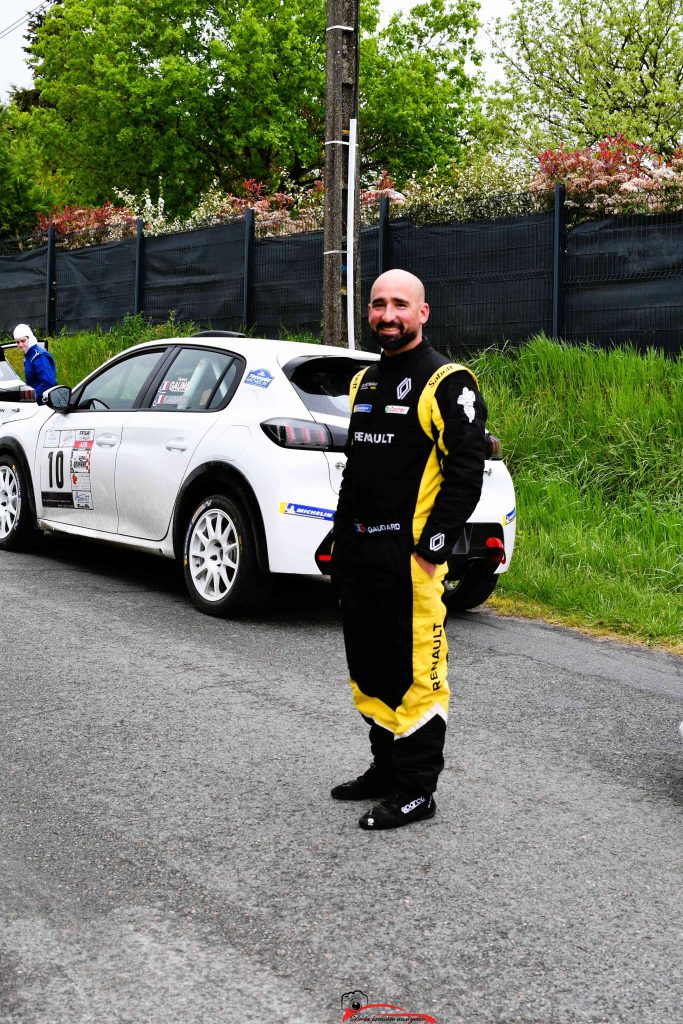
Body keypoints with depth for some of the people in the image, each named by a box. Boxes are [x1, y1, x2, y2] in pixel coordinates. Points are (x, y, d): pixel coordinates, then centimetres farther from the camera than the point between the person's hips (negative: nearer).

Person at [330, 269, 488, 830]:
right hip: (358, 556, 8)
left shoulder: (447, 384, -8)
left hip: (410, 558, -8)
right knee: (369, 668, 15)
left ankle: (416, 791, 7)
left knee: (415, 673, -3)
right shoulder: (364, 382, 17)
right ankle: (386, 767, 29)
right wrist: (342, 543, 18)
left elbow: (465, 474, -14)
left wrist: (430, 551, -17)